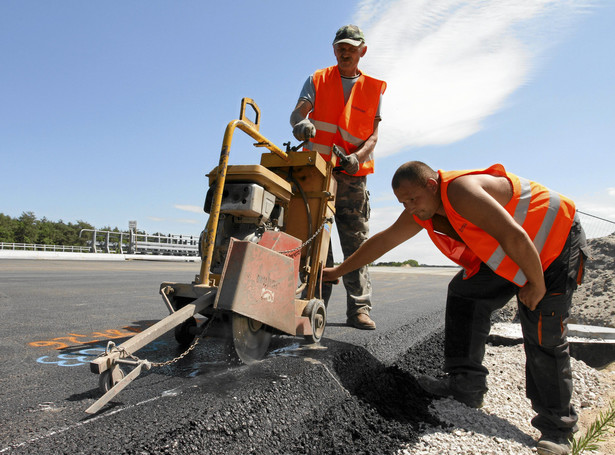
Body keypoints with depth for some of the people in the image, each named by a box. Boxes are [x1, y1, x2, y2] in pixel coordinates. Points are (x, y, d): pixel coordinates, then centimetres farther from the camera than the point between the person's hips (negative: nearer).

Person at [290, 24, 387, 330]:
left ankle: (359, 308, 1)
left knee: (356, 241, -3)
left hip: (352, 175, 1)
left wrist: (357, 156, -16)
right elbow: (297, 112, -2)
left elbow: (374, 135, 5)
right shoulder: (317, 80, 13)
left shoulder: (373, 88, 14)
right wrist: (301, 123, -28)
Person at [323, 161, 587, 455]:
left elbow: (515, 237, -34)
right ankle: (466, 386, 0)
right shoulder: (420, 212, -4)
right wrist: (337, 271, 8)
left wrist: (537, 285, -22)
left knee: (543, 337, -10)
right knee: (465, 292, -3)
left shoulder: (461, 191, -32)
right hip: (505, 255, 8)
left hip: (558, 240, -8)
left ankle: (557, 427, 5)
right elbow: (381, 242, 4)